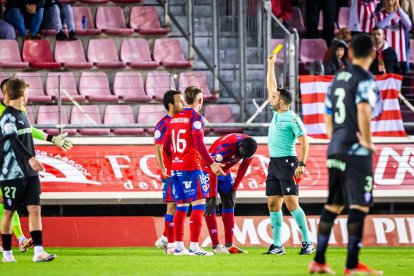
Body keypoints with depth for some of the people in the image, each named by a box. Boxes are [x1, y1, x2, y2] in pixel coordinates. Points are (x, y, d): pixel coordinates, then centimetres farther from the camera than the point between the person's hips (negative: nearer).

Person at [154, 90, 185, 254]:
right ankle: (170, 244, 0)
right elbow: (158, 149, -15)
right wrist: (162, 169, -25)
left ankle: (164, 239, 21)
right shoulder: (163, 125, -9)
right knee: (172, 206, -5)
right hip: (171, 173, -8)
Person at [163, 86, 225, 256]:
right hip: (191, 167, -7)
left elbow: (165, 146, 15)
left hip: (176, 167, 7)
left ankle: (178, 246, 11)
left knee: (181, 206, 12)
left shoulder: (174, 119, 13)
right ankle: (194, 247, -13)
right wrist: (211, 164, -16)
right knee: (199, 204, -6)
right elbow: (198, 144, -18)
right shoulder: (196, 117, -8)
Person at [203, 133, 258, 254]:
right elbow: (213, 172, -34)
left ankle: (229, 245, 7)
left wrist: (234, 188, -2)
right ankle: (216, 246, -12)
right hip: (209, 170, -7)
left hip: (225, 172, 7)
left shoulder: (249, 146, -17)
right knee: (210, 207, -12)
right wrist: (213, 197, -31)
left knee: (229, 205, 4)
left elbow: (242, 170, -1)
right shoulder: (226, 146, -37)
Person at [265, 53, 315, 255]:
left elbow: (304, 142, -14)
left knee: (291, 203, -13)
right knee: (273, 204, 5)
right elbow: (271, 86, 23)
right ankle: (277, 245, 7)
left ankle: (307, 242, -11)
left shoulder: (292, 118, -11)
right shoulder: (277, 112, 12)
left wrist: (302, 163, -22)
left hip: (287, 162, -9)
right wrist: (271, 65, 23)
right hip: (274, 163, 9)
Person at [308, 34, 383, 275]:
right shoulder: (366, 80, -10)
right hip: (356, 152, -8)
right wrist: (367, 141, -18)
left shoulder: (338, 78, 14)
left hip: (335, 150, 8)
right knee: (359, 206, -5)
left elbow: (328, 115, 20)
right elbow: (363, 109, -27)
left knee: (333, 205, 15)